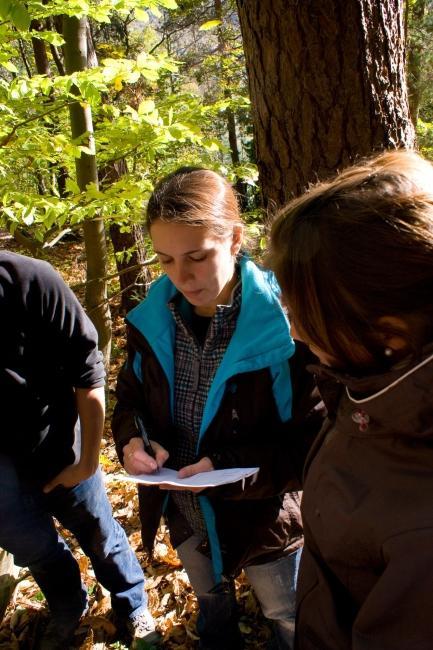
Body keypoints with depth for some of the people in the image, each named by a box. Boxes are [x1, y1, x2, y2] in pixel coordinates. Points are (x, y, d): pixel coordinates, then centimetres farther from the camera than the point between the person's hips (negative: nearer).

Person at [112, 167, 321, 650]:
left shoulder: (282, 324, -27)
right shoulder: (151, 318, -12)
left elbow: (312, 438, -21)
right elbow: (131, 397, 3)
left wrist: (229, 466, -32)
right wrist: (131, 440, -18)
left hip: (261, 514, -4)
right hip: (183, 511, 5)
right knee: (210, 599, 35)